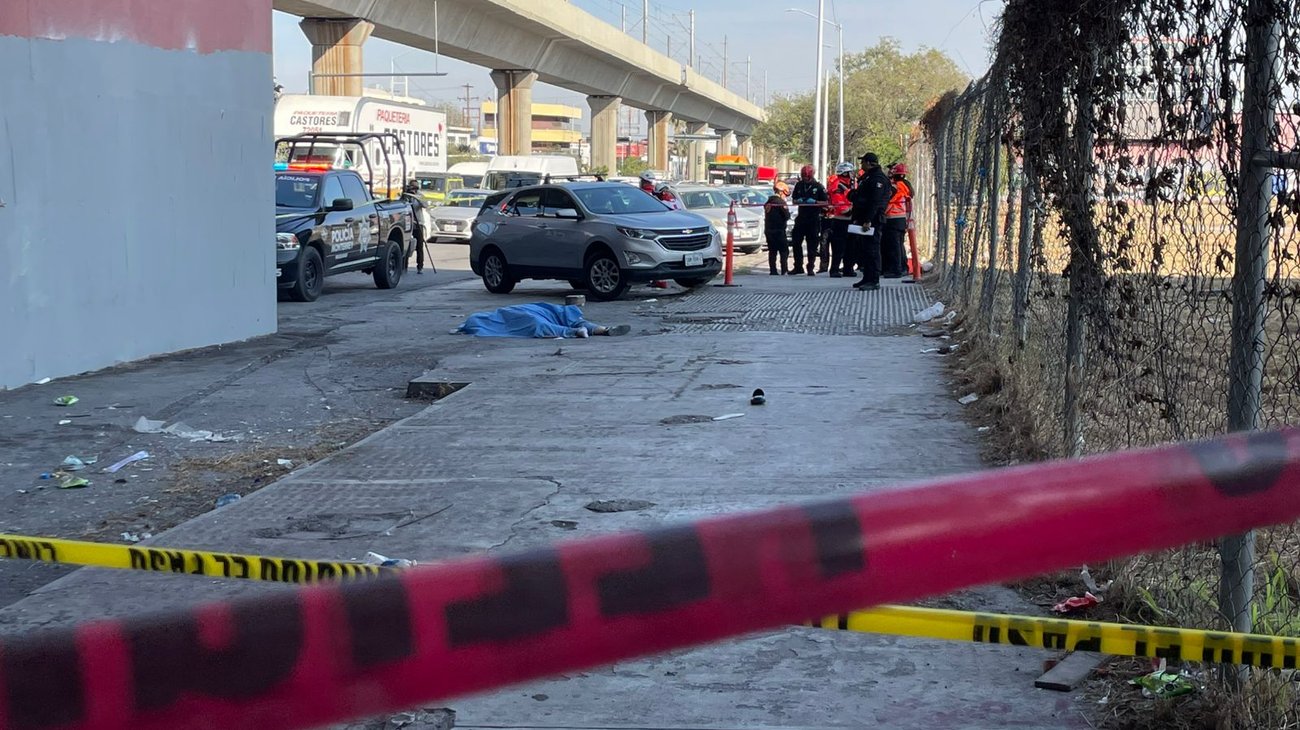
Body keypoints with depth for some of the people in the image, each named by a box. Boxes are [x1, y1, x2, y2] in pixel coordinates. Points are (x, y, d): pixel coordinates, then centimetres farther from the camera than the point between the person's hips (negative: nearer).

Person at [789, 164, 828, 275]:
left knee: (812, 245, -1)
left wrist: (814, 202, -18)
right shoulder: (799, 185, 9)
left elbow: (825, 202, -2)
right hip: (801, 217, 4)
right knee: (796, 242, 3)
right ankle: (798, 266, 14)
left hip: (814, 219, -4)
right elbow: (793, 200, 17)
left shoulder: (819, 187, -2)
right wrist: (798, 201, -6)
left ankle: (811, 268, 5)